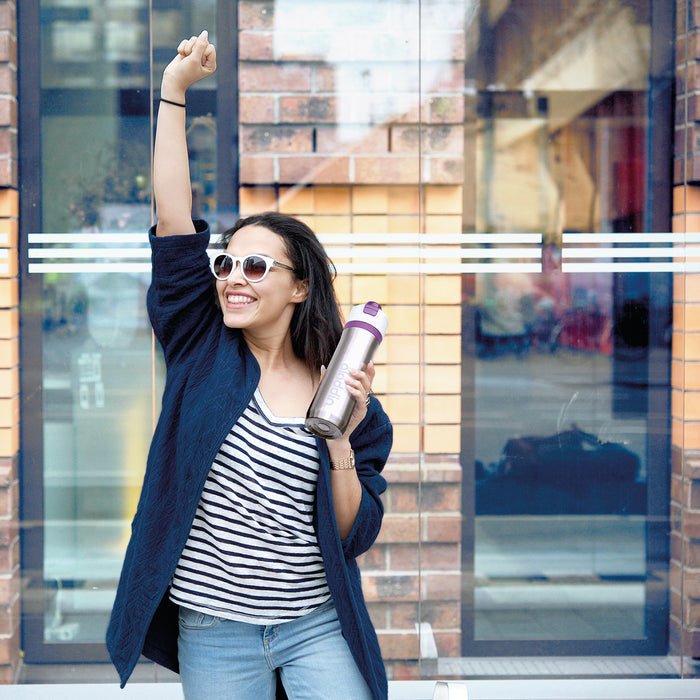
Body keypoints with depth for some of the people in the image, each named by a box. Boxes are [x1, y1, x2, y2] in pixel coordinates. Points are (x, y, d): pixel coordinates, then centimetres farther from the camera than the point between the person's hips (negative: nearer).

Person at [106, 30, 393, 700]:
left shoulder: (346, 393, -1)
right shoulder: (202, 351, 0)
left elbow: (354, 536, -3)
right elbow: (174, 225, -9)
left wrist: (341, 444, -18)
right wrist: (174, 90, -13)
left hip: (318, 628, 0)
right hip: (211, 634, 1)